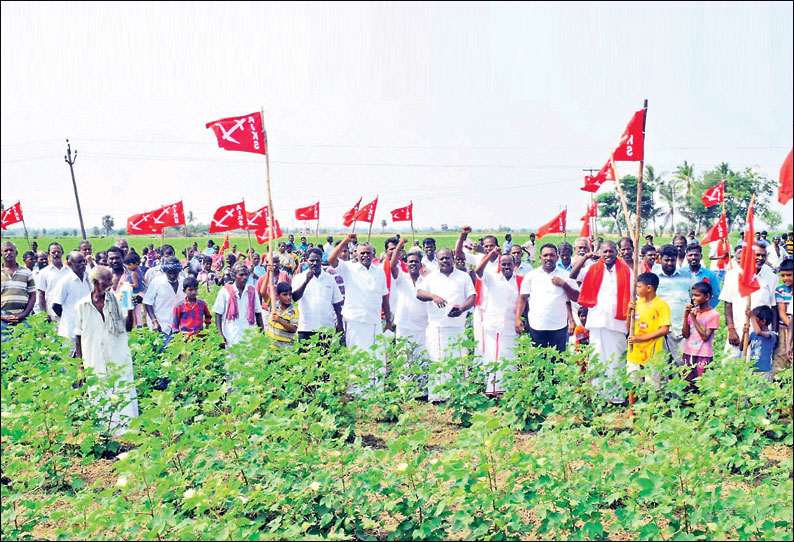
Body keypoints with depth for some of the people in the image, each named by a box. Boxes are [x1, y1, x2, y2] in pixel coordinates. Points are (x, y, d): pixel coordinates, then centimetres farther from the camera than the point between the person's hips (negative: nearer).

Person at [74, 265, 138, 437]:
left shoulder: (115, 301, 4)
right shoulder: (82, 306, 3)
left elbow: (128, 327, 3)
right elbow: (78, 336, 8)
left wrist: (130, 308, -11)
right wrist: (80, 361, 5)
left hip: (119, 359, 0)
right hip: (94, 362, 0)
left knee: (123, 393, -3)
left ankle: (125, 429, 2)